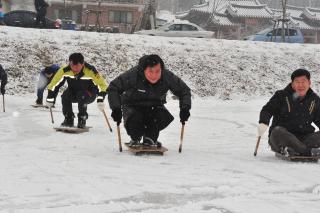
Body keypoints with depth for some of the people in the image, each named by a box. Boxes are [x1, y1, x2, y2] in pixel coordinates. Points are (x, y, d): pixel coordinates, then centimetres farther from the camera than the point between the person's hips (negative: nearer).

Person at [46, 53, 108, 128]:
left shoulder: (90, 71, -30)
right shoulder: (65, 70, -24)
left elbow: (102, 85, -27)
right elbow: (54, 84, -13)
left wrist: (100, 100, -40)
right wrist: (50, 99, -13)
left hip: (90, 94, -3)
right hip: (73, 92, 3)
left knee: (81, 96, -34)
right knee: (65, 96, -27)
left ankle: (82, 119, -14)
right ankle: (68, 119, -7)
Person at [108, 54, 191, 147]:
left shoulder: (167, 77, -22)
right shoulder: (132, 75, -30)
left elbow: (184, 90, -6)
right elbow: (113, 88, -19)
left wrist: (185, 108, -21)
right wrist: (116, 108, -29)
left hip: (154, 106, 2)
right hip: (133, 106, -2)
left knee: (165, 118, -26)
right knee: (133, 120, -32)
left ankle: (149, 138, 3)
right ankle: (135, 139, 4)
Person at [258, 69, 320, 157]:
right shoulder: (281, 96, 4)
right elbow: (267, 110, -1)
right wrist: (263, 122, -24)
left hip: (304, 138, 3)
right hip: (282, 137, -3)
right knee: (277, 131, -36)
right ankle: (308, 152, -45)